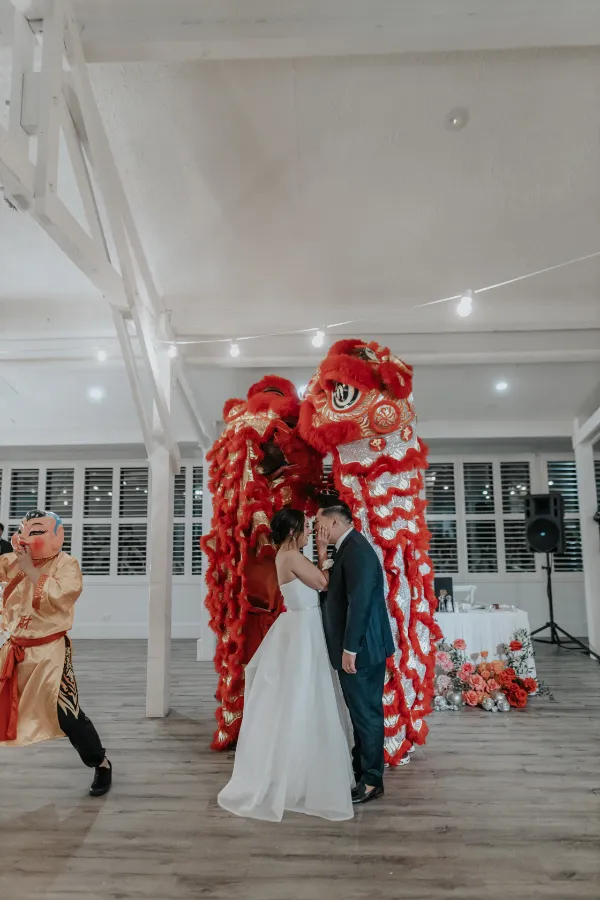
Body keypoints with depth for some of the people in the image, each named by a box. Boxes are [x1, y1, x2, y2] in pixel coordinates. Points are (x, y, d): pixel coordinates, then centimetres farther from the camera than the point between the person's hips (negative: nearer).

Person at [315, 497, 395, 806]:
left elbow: (359, 601, -25)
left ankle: (372, 781, 19)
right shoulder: (349, 548, 12)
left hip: (362, 649, -10)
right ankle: (360, 770, 35)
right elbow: (336, 592, 11)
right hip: (354, 647, 10)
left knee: (366, 713, 4)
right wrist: (323, 557, 6)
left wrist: (349, 649, -23)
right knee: (360, 711, 20)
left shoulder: (356, 549, -20)